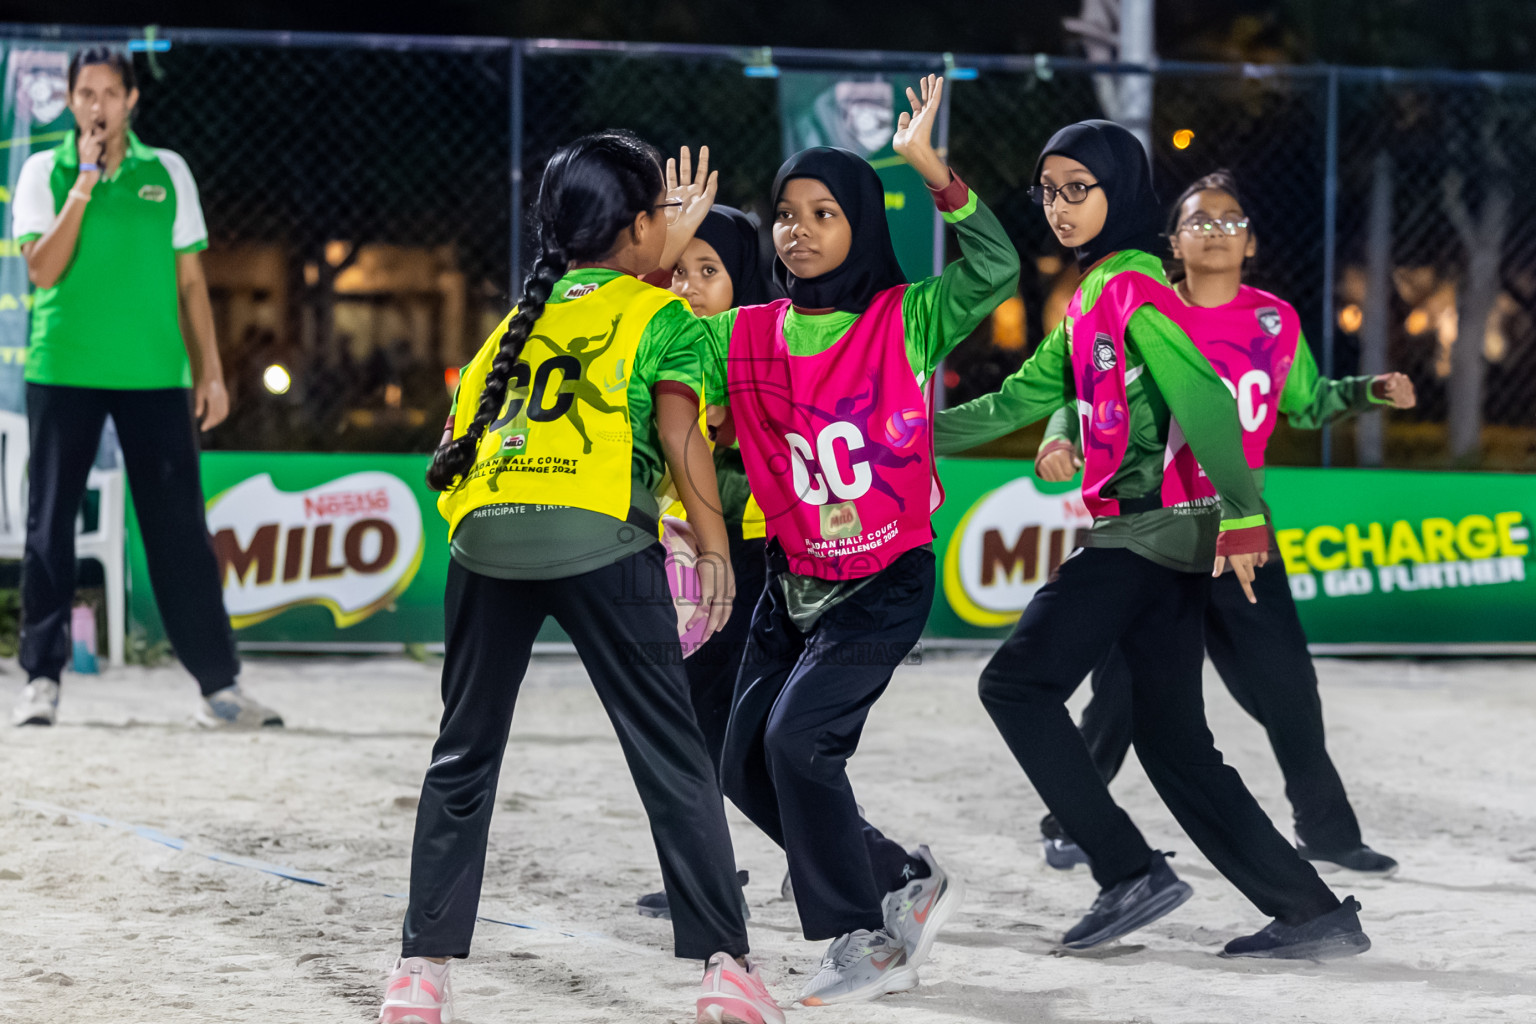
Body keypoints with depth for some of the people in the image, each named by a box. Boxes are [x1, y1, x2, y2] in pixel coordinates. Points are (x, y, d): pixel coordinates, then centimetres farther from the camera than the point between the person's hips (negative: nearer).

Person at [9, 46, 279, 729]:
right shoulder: (43, 172, 4)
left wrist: (211, 372, 5)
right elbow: (43, 269, -9)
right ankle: (42, 679, 6)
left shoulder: (167, 173, 9)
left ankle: (219, 685, 2)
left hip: (155, 373, 1)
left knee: (180, 529, 0)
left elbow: (190, 279, 10)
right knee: (50, 526, 1)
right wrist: (86, 184, -13)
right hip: (63, 372, -1)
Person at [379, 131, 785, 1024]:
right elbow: (678, 428, -2)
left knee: (464, 756, 12)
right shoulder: (662, 316, 11)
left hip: (486, 537, 4)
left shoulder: (524, 312, 26)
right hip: (596, 537, -4)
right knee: (671, 753, 3)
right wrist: (715, 550, -3)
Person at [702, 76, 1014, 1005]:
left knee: (797, 737, -20)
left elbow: (996, 270, -22)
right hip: (794, 580, 6)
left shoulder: (907, 321, -9)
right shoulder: (747, 337, 3)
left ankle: (864, 938, -4)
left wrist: (929, 167, -29)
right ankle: (905, 884, 22)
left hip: (888, 580, -6)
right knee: (748, 767, 5)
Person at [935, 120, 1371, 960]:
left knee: (1018, 683, -5)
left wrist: (1242, 513, -29)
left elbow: (1204, 401, -21)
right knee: (1174, 744, 7)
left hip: (1150, 526, -9)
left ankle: (1131, 872, -7)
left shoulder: (1132, 286, -11)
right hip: (1158, 537, 9)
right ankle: (1313, 913, 5)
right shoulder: (1089, 300, 19)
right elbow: (1018, 402, 25)